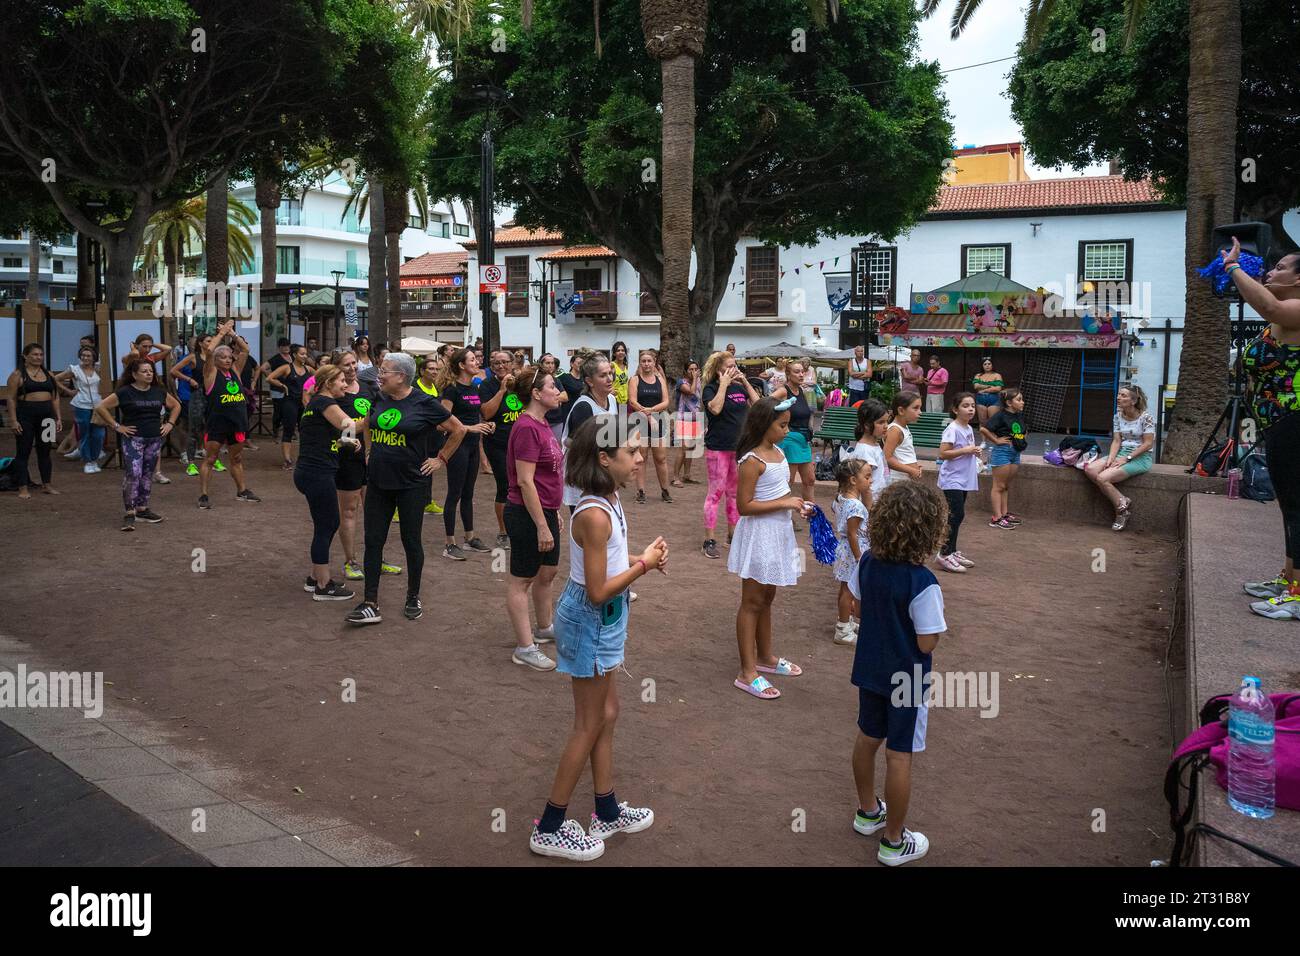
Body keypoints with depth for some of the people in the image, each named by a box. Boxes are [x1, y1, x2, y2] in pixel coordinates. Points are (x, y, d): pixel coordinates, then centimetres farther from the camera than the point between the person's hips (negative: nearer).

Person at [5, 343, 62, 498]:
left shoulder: (48, 374, 12)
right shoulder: (18, 374, -3)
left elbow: (55, 397, 14)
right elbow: (11, 398, -6)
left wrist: (59, 418, 8)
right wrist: (13, 420, -12)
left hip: (46, 416, 5)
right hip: (26, 417, -5)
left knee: (44, 451, 10)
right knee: (23, 452, 0)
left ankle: (47, 485, 18)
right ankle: (23, 488, 3)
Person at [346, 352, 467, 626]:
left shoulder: (424, 404, -11)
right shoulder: (378, 400, 4)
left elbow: (458, 430, -3)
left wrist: (441, 459, -3)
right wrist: (372, 453, 14)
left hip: (411, 484, -5)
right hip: (378, 482, 5)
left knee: (411, 541, 6)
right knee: (373, 541, 3)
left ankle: (413, 598, 24)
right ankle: (370, 605, 8)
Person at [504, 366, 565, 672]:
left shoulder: (541, 424, 9)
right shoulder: (527, 429, -21)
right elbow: (525, 482, -24)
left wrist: (555, 512, 21)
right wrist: (542, 526, -23)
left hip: (545, 511, 10)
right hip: (527, 515, -10)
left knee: (547, 572, 22)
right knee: (522, 579, 2)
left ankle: (544, 628, 41)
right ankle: (524, 648, 10)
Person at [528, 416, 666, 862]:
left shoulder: (608, 500, 2)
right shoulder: (596, 514, -27)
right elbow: (598, 592, -25)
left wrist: (641, 559, -3)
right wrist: (644, 565, -17)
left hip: (601, 621, 9)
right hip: (591, 621, -9)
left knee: (606, 713, 20)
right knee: (589, 725, 4)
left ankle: (608, 812, 37)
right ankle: (550, 829, 19)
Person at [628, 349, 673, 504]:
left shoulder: (660, 379, 7)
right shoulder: (635, 379, 1)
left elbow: (666, 402, -1)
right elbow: (633, 401, -10)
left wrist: (651, 410, -17)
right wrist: (647, 415, -20)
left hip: (658, 422, 2)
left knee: (661, 458, 5)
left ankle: (664, 491, 15)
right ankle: (641, 491, 6)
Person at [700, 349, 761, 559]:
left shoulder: (739, 387, 11)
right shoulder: (711, 389, -6)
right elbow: (715, 408, -24)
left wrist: (745, 381, 0)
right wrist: (724, 384, -18)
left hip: (739, 447, 6)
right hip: (718, 448, -6)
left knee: (735, 492, 13)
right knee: (716, 493, -4)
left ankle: (733, 534, 24)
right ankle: (709, 540, 1)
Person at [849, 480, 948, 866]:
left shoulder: (868, 563, -9)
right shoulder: (923, 583, -28)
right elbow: (927, 643, -23)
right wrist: (940, 624, -5)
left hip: (870, 668, 6)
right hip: (906, 677, -6)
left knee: (867, 737, 22)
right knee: (899, 755, 6)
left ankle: (868, 811, 42)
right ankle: (893, 841, 21)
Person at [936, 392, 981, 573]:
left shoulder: (969, 429, 12)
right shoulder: (952, 429, -15)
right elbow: (942, 453, -20)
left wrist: (975, 453, 3)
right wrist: (965, 450, -21)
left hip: (964, 479, 9)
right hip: (952, 480, -9)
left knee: (957, 516, 13)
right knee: (956, 515, -11)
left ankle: (952, 551, 21)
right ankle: (944, 554, -4)